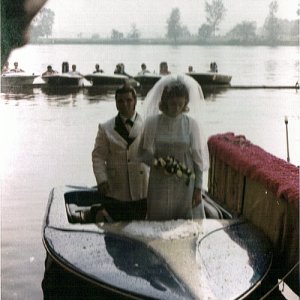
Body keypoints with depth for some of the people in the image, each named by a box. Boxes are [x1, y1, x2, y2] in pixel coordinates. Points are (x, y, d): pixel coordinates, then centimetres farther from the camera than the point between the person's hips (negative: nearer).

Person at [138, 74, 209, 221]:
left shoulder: (191, 124, -5)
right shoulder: (152, 122, -6)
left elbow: (198, 158, -1)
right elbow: (143, 153, 3)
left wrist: (198, 189, -1)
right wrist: (156, 164, -16)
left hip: (184, 184, 0)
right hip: (159, 185, 0)